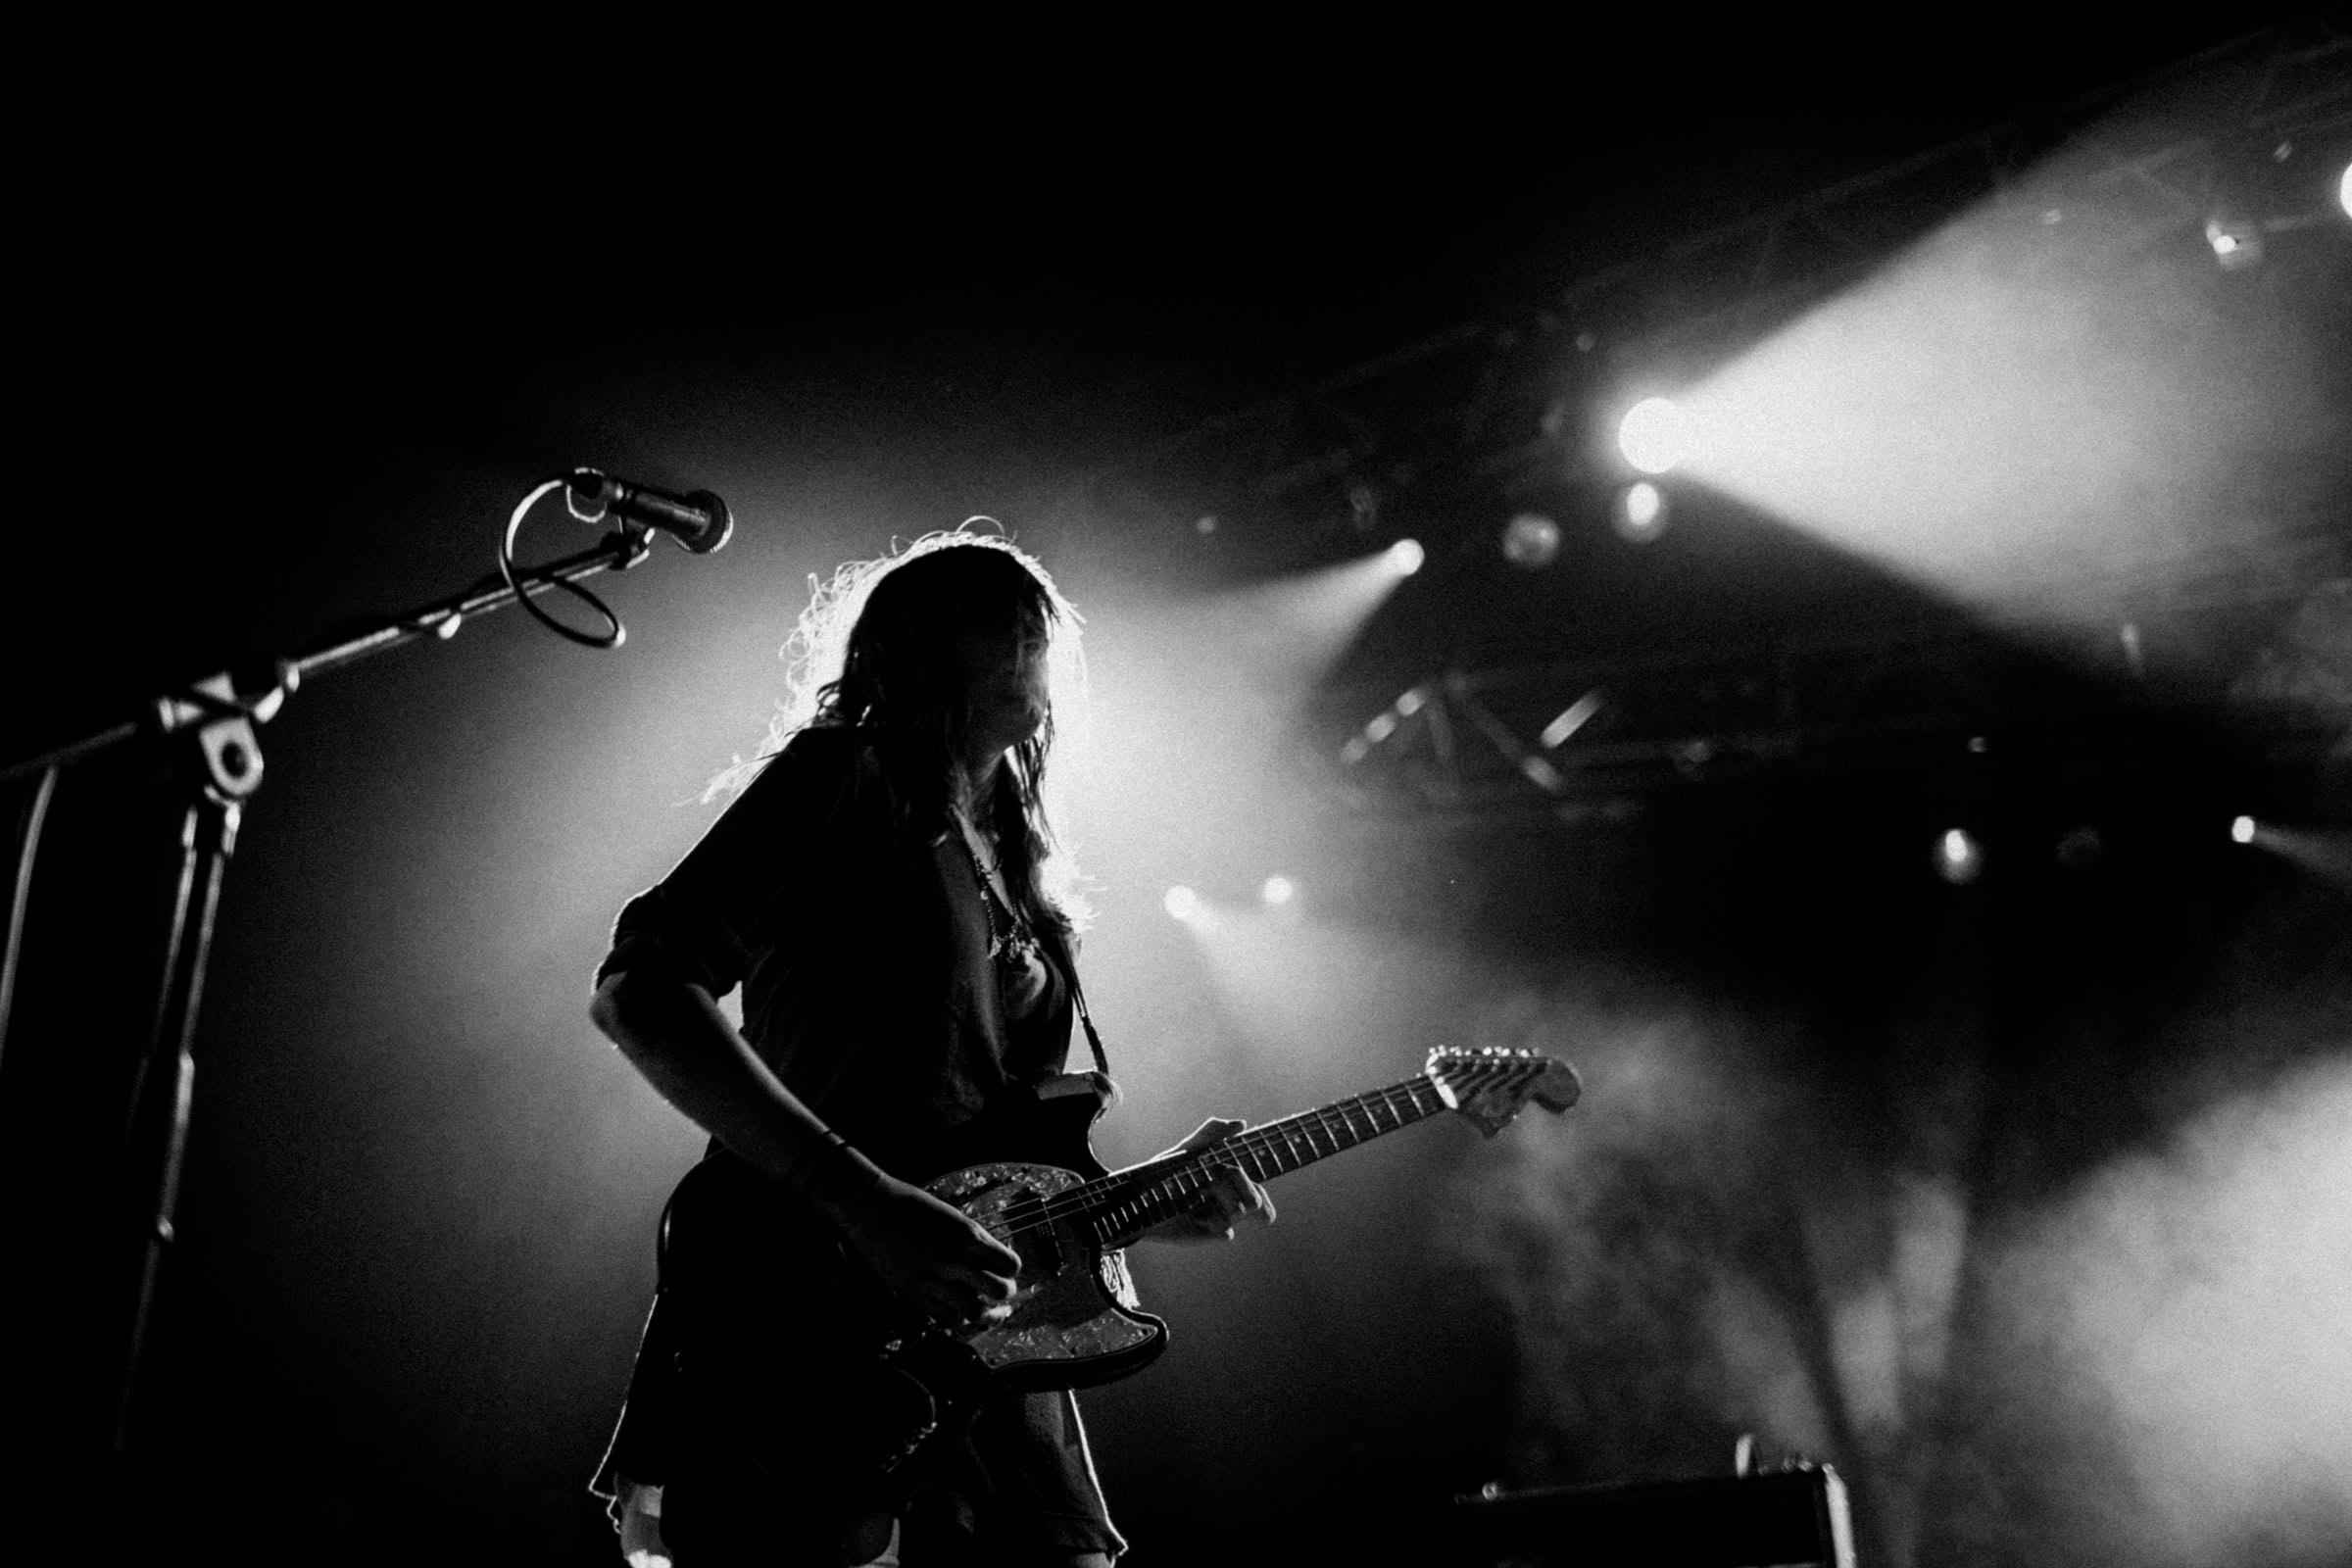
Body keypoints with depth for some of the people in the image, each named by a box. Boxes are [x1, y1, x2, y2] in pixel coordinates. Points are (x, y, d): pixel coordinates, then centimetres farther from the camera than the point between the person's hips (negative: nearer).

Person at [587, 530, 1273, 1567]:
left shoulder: (1006, 876, 22)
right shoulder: (844, 774, -1)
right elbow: (635, 989, -15)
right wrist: (867, 1204, -21)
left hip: (977, 1362, 8)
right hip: (809, 1342, -8)